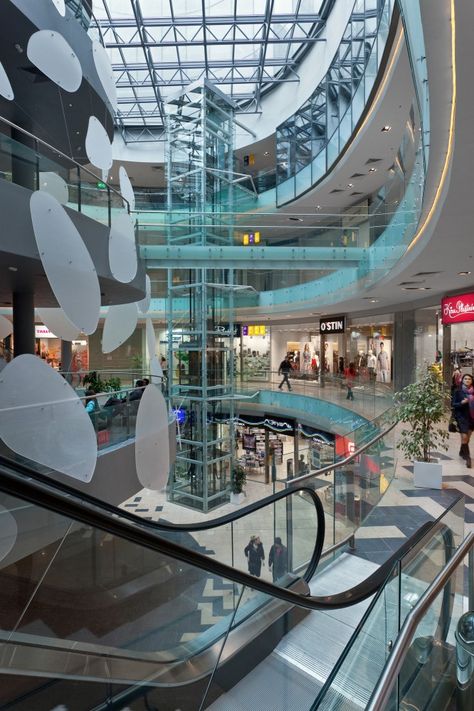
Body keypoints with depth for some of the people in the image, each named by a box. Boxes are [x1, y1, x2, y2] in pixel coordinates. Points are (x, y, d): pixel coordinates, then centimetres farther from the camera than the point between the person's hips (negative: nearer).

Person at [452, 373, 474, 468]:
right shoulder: (458, 391, -5)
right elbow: (454, 404, -4)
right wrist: (462, 402, -20)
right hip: (462, 416, -4)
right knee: (464, 437, -10)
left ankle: (462, 452, 35)